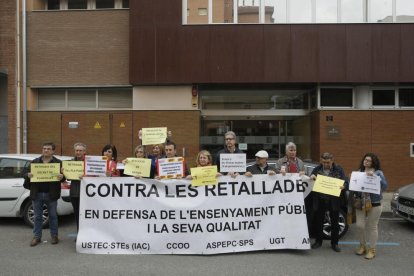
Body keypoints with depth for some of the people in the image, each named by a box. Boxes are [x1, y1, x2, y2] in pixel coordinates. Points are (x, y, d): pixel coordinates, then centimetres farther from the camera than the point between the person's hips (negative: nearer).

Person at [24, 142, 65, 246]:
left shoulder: (58, 163, 1)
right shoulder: (34, 162, 8)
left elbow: (63, 177, 0)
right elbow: (26, 175, 8)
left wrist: (61, 177, -24)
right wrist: (28, 175, -16)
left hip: (51, 195, -2)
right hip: (37, 194, 2)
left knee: (53, 216, 9)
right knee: (37, 216, 10)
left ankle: (54, 236, 21)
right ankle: (36, 236, 21)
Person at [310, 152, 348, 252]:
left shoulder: (339, 169, -3)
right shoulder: (317, 169, 0)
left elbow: (345, 182, -5)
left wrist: (343, 186, -27)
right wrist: (311, 177, -18)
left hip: (334, 200, -1)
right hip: (320, 200, 1)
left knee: (335, 222, 10)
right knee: (319, 221, 13)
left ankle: (334, 243, 26)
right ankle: (318, 241, 29)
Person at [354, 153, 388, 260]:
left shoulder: (378, 173, -3)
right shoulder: (359, 172, 7)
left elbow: (384, 185, -17)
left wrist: (374, 176, -25)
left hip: (374, 204, -3)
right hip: (360, 203, 3)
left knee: (372, 227, 6)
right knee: (360, 225, 5)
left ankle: (372, 249, 22)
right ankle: (362, 245, 27)